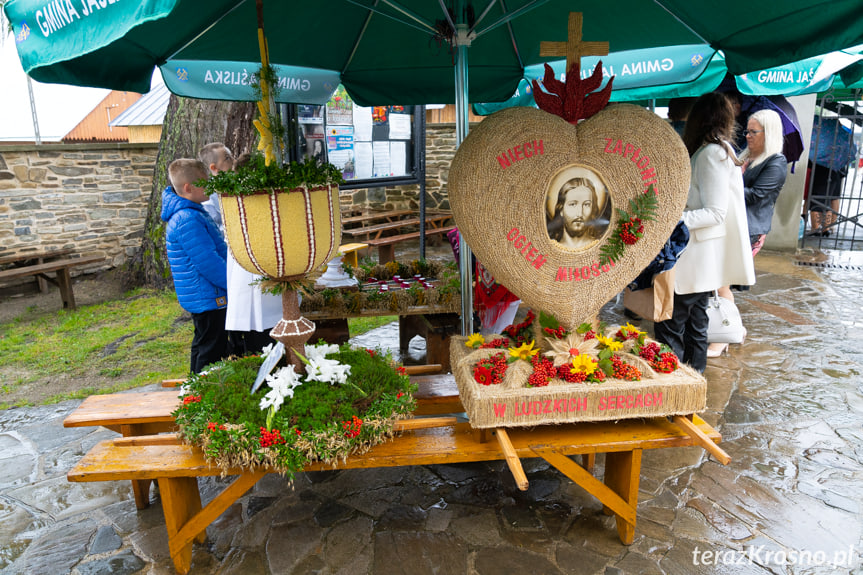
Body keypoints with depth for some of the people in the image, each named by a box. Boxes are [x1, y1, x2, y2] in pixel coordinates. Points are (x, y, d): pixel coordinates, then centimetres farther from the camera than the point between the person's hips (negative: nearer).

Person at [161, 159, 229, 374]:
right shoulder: (188, 220, -22)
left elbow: (214, 250, 21)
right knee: (212, 352, -4)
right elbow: (209, 264, -24)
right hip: (208, 297, -11)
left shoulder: (192, 213, 12)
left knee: (203, 347, 21)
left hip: (200, 297, 11)